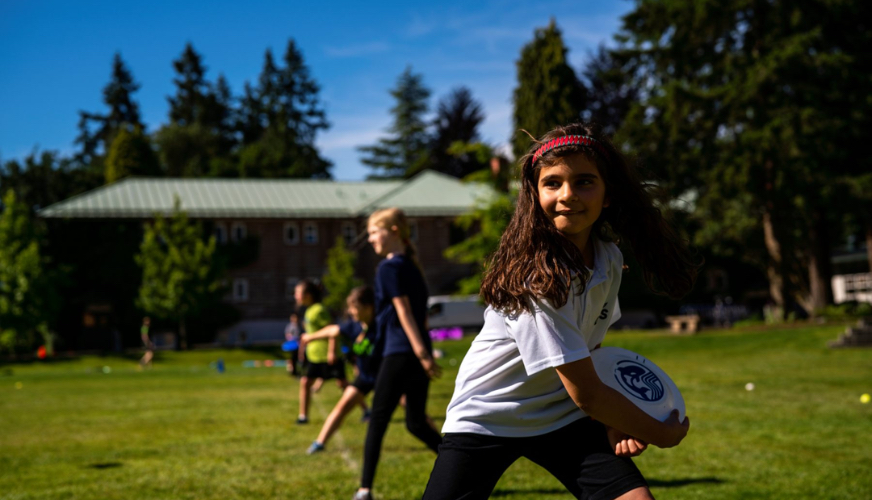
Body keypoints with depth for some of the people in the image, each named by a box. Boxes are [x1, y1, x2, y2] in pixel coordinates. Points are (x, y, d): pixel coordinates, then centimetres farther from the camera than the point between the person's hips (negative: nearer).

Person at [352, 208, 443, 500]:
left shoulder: (389, 267, -8)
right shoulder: (411, 266, 18)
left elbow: (403, 311, -15)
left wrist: (421, 353, -20)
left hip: (400, 354, -8)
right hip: (417, 355, 8)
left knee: (377, 421, -2)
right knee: (416, 423, 12)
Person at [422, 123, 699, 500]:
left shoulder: (609, 259, -4)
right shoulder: (534, 276, -27)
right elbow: (585, 394, -24)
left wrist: (613, 420, -4)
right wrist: (662, 434, -11)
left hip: (564, 416, 6)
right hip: (485, 418, -5)